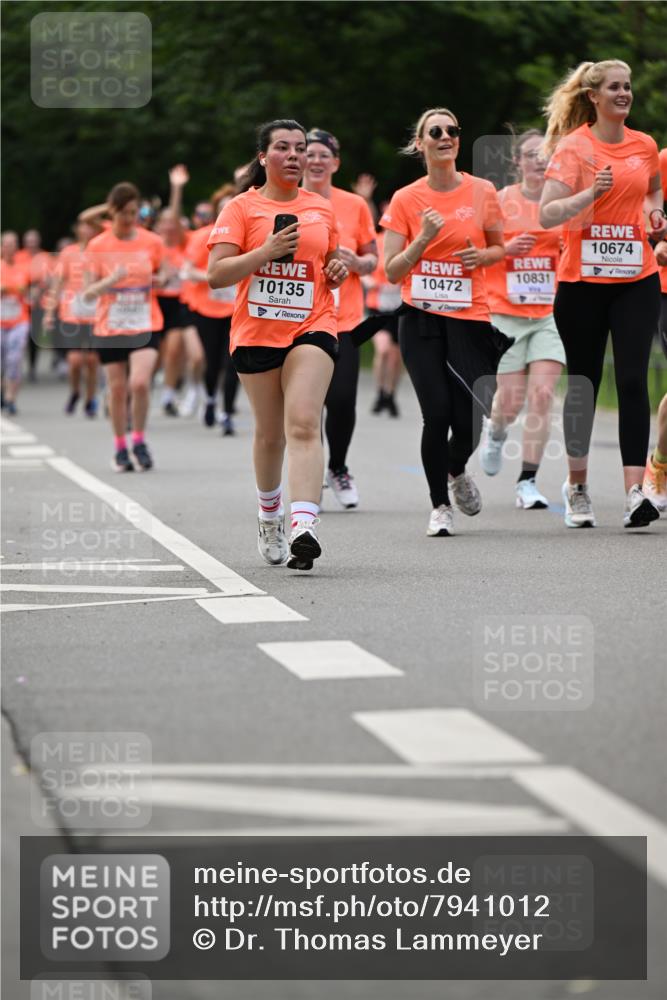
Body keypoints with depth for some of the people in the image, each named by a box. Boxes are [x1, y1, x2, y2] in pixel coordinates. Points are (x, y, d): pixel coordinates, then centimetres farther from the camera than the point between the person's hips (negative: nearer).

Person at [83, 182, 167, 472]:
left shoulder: (152, 242, 0)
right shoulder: (98, 246, -2)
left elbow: (162, 274, 16)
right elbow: (88, 293, -4)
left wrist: (157, 280, -8)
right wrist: (112, 280, -23)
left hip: (145, 325, -1)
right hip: (110, 327, 1)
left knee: (140, 382, -17)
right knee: (117, 388, 4)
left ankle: (139, 441, 2)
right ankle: (120, 448, 20)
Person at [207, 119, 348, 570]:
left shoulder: (321, 208, 11)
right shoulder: (241, 208, 1)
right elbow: (216, 274, -7)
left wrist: (338, 270, 3)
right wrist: (267, 252, -18)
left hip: (312, 328, 0)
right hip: (256, 331, 0)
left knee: (304, 424, -19)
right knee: (270, 433, 10)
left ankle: (304, 528, -32)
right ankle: (270, 516, 37)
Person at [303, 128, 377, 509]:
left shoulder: (355, 205, 5)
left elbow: (372, 260, 11)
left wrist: (355, 262, -10)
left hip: (343, 320, 0)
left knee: (342, 400, -8)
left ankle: (339, 468, 17)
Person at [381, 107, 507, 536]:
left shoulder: (482, 192, 3)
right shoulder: (406, 200, 0)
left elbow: (499, 247, 17)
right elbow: (392, 271, 0)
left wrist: (482, 255, -5)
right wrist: (423, 239, -15)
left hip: (470, 316, 1)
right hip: (421, 319, -1)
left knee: (468, 419, -7)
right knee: (437, 413, -12)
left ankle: (457, 471, 29)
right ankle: (440, 506, 7)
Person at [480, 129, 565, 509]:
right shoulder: (500, 200, 0)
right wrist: (506, 248, -14)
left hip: (552, 313, 1)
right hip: (506, 312, -1)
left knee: (543, 394, -12)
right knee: (512, 399, -2)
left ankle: (528, 482, -6)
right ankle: (496, 431, 36)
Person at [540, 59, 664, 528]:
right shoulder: (573, 146, -5)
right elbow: (547, 214, -15)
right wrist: (590, 194, -28)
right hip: (582, 281, -2)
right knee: (583, 383, 7)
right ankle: (577, 485, 24)